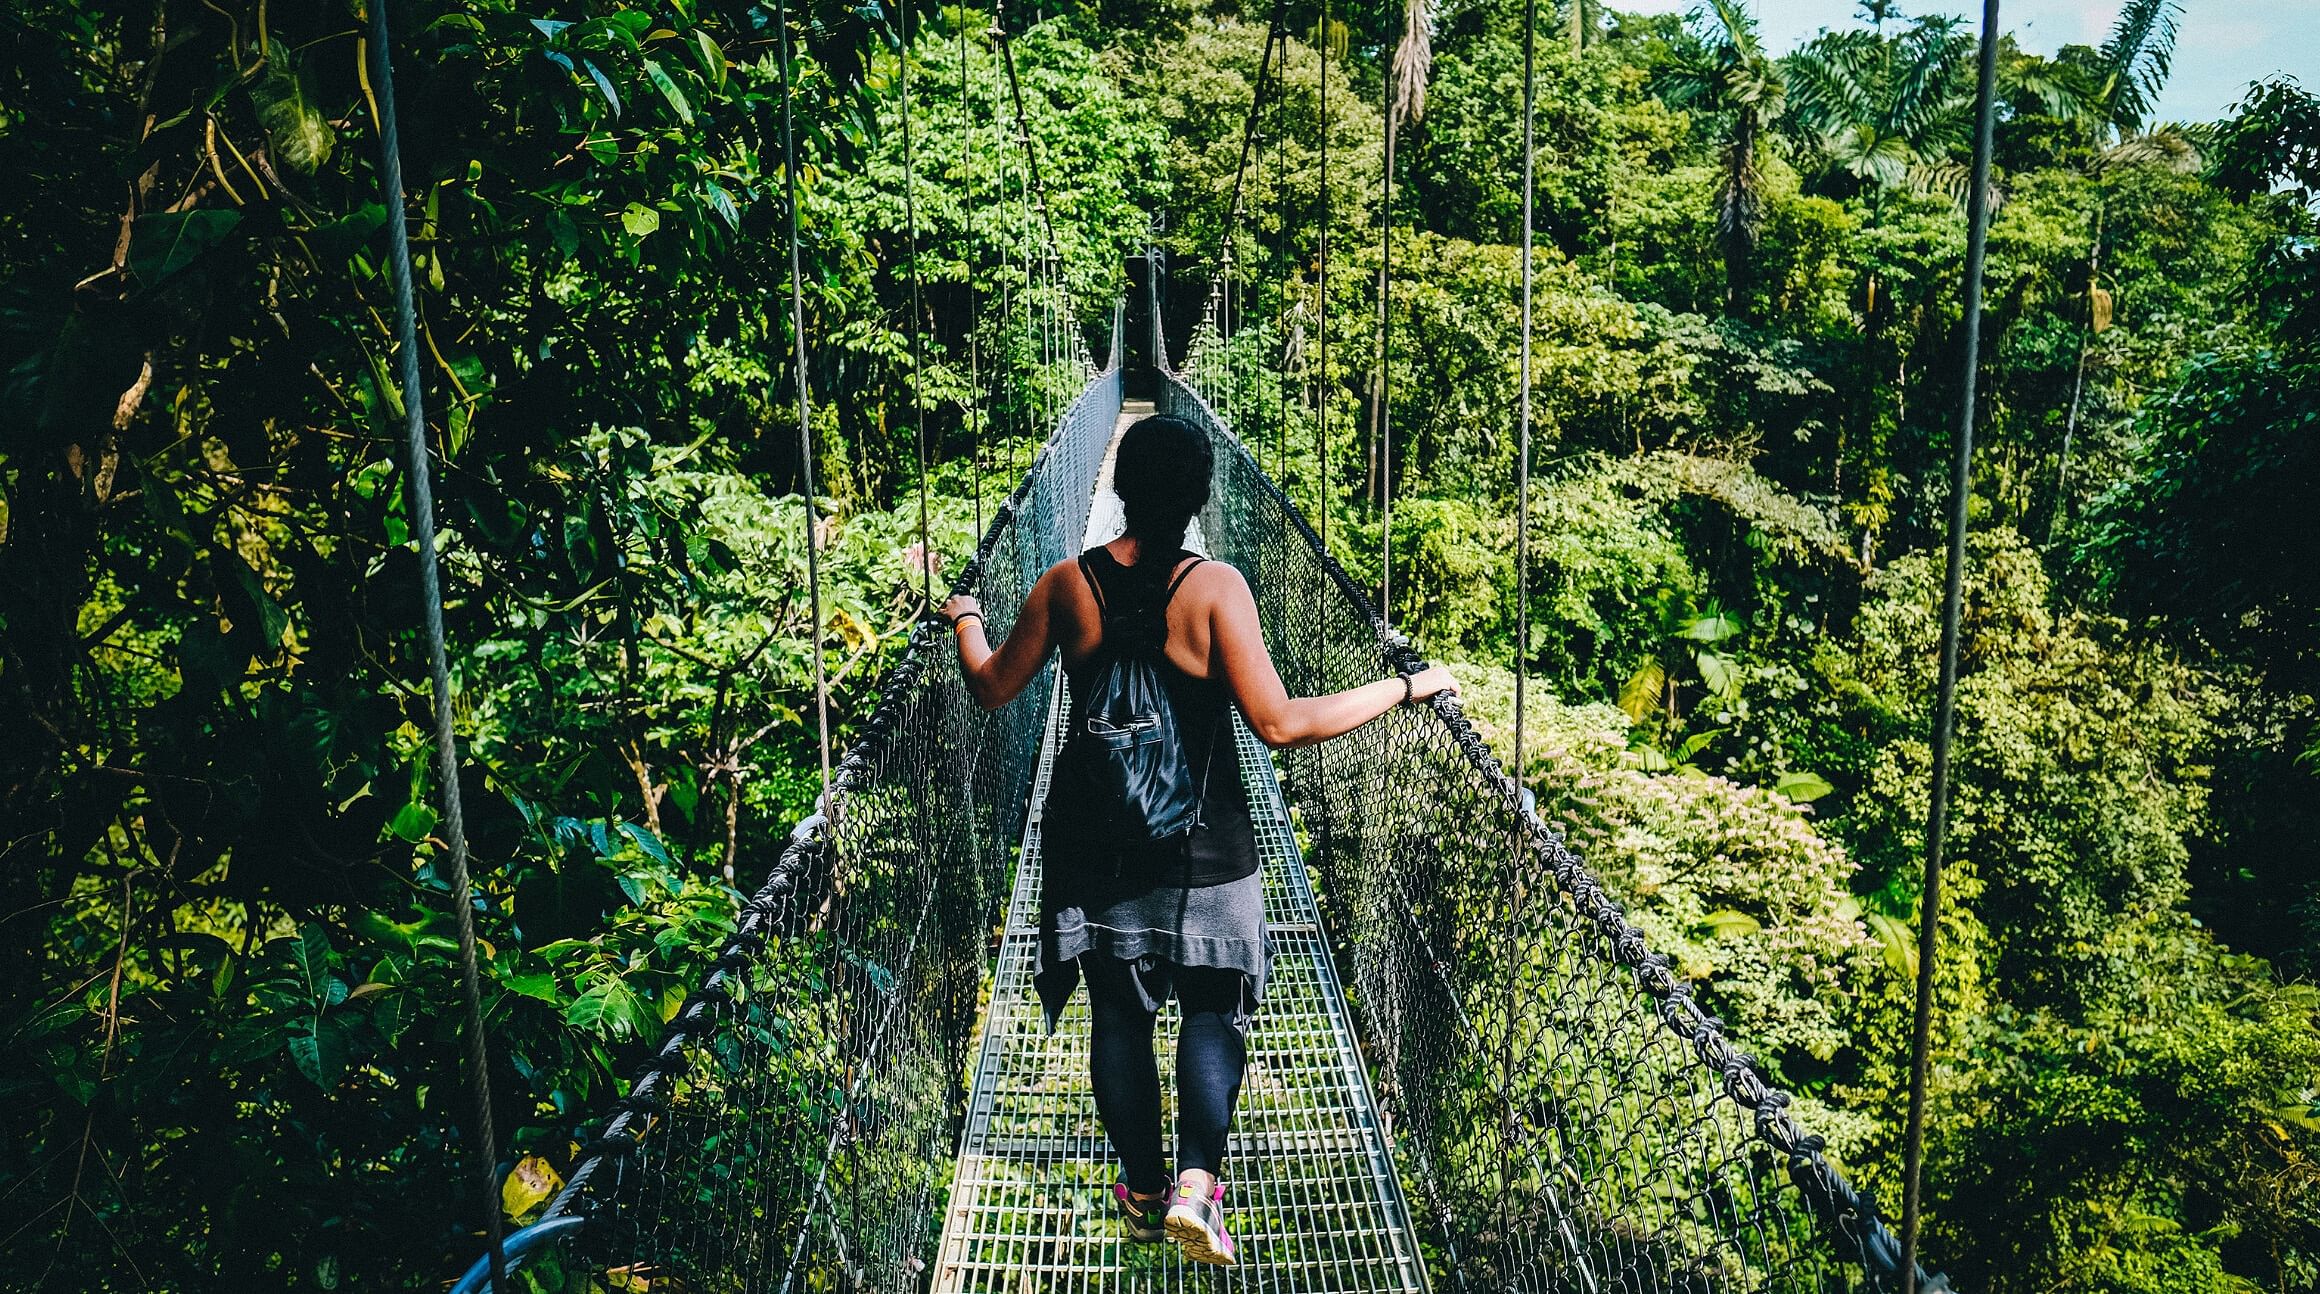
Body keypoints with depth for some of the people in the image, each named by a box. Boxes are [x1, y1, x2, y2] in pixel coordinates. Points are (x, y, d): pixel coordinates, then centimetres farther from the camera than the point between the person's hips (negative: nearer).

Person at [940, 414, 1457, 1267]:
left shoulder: (1067, 585, -6)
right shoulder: (1215, 587, -15)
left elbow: (993, 689, 6)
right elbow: (1280, 724, -20)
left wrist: (963, 618, 25)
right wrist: (1406, 687, -13)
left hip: (1095, 846, 3)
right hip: (1203, 847, -2)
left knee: (1119, 1016, 14)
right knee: (1212, 1012, 11)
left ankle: (1142, 1189, 26)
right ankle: (1196, 1183, -2)